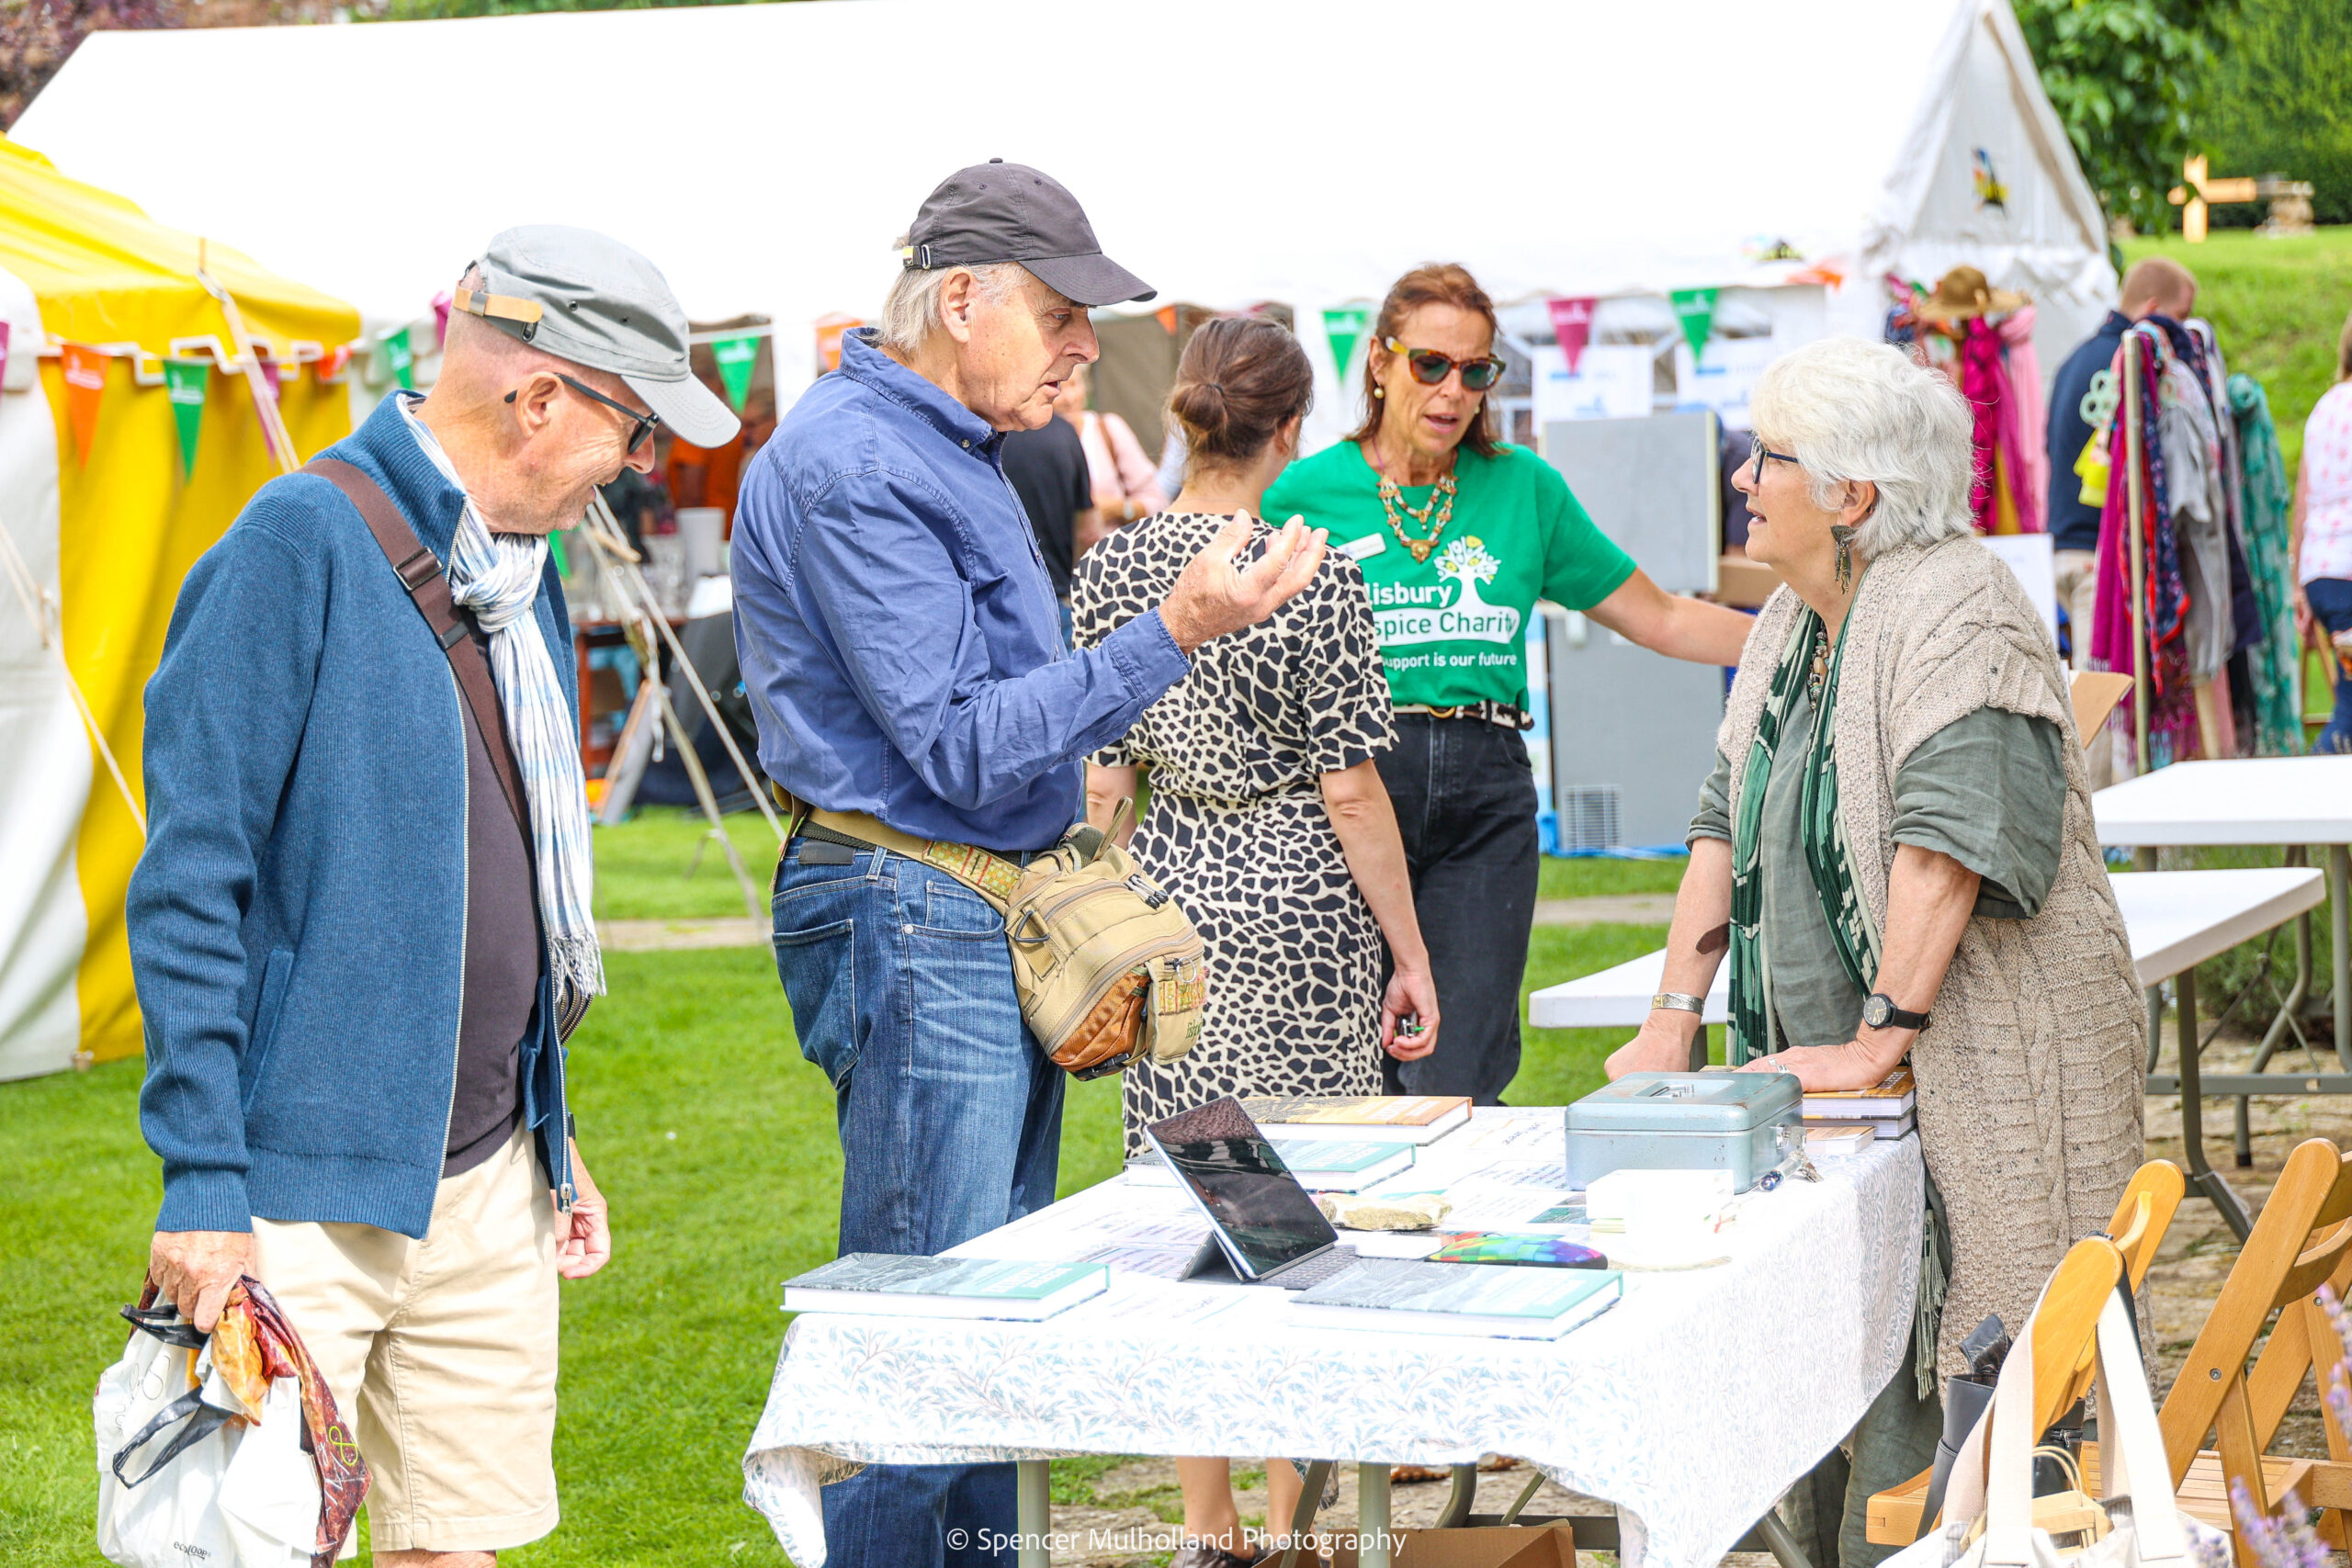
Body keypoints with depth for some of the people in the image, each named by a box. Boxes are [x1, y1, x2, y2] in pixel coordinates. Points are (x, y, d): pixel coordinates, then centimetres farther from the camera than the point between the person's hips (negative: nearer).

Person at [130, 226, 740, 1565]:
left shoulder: (524, 579, 13)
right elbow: (193, 880, -15)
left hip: (490, 1192, 8)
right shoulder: (303, 544, -13)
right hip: (312, 1191, -7)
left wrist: (553, 1141, 22)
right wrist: (202, 1185, -18)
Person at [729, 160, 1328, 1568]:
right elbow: (959, 746, -20)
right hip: (912, 918, -10)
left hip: (993, 916, 10)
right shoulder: (850, 462, -15)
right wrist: (1173, 633, -24)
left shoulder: (948, 449, 17)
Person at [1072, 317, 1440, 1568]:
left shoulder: (1113, 565, -1)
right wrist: (1411, 951, -3)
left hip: (1166, 893, 4)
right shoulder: (1314, 581, -14)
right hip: (1296, 901, -4)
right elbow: (1350, 789, -11)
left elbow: (1100, 777, 4)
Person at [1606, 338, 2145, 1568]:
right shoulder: (1791, 625, 15)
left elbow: (1950, 837, -23)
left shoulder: (1952, 606, -14)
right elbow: (1730, 825, 17)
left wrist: (1879, 1041, -26)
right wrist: (1673, 1017, 9)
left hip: (1981, 1071, -8)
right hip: (1832, 1069, 8)